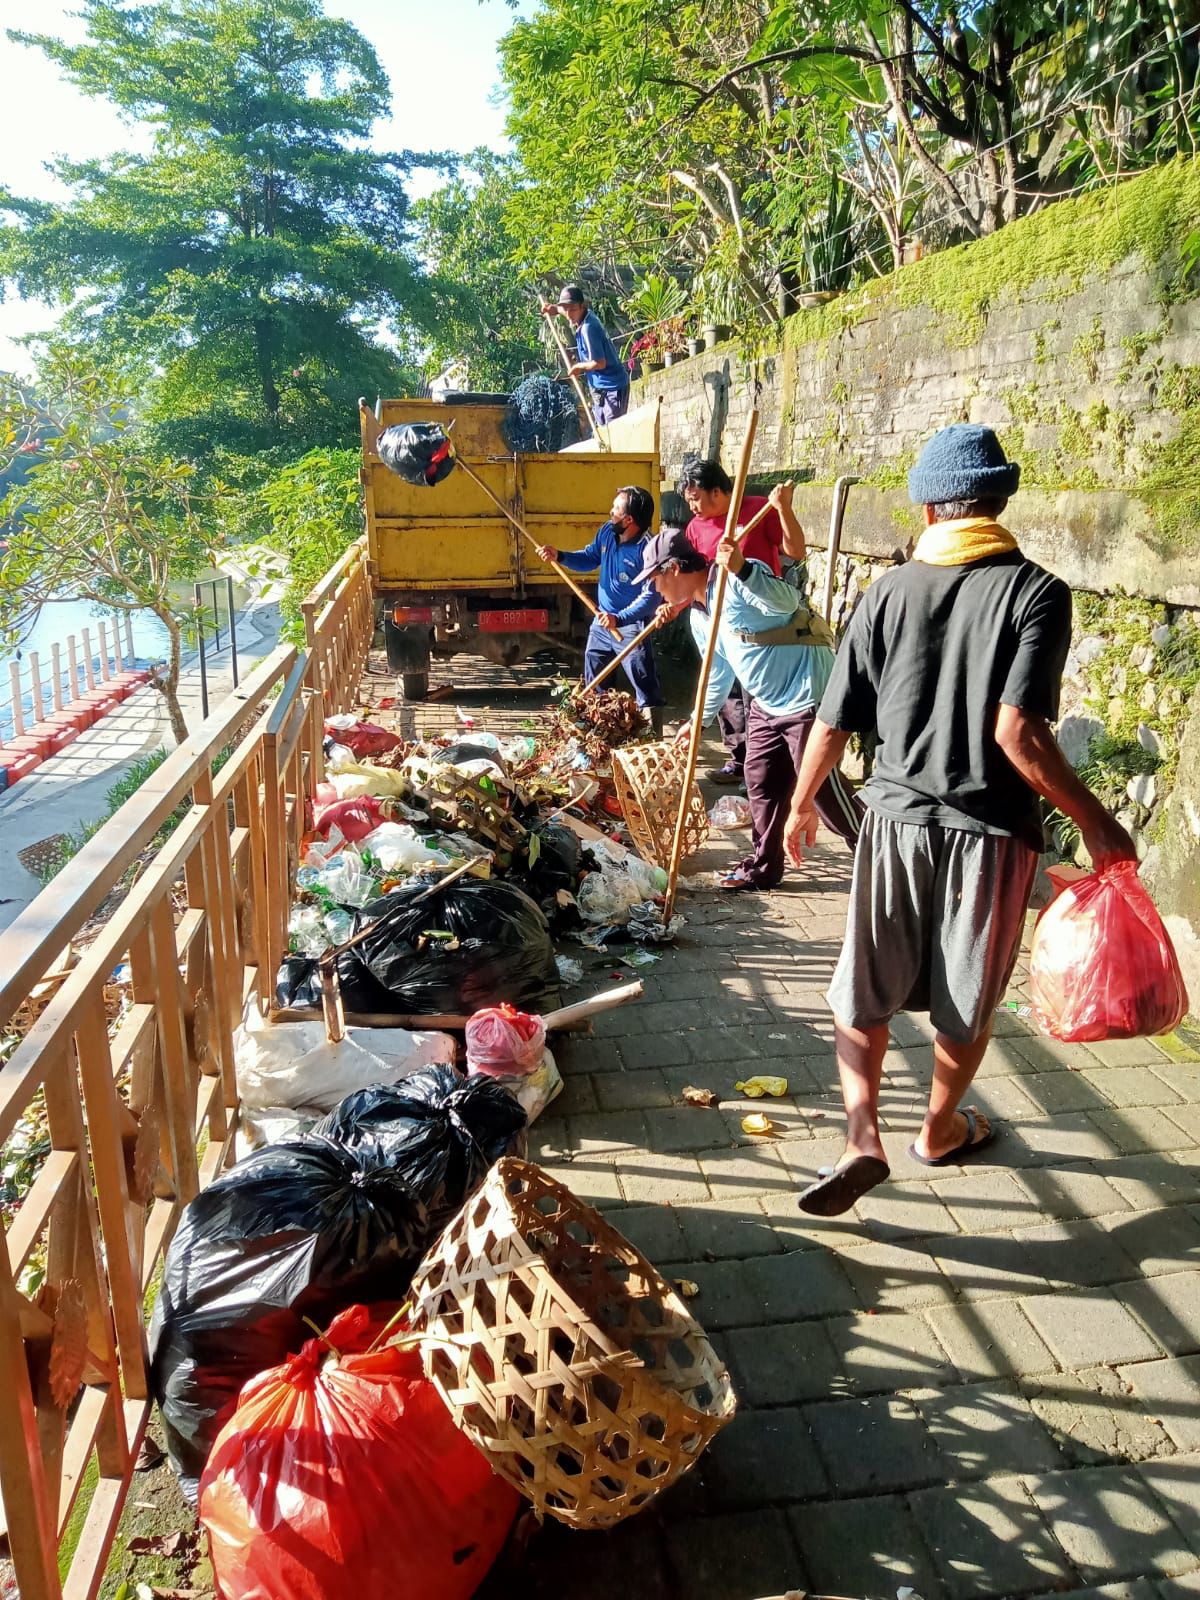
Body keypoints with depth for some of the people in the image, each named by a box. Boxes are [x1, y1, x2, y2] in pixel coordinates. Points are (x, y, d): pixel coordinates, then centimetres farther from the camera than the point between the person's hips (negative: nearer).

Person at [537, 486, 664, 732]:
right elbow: (590, 559, 13)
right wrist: (559, 556, -3)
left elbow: (651, 596, -28)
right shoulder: (607, 531, -2)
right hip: (602, 620, 8)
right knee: (592, 683, 21)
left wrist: (619, 618, -36)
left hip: (631, 626, -8)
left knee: (647, 691, -6)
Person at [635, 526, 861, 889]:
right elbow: (718, 673, 24)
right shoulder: (698, 615, 11)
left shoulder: (736, 581, -17)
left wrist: (742, 570, -49)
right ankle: (764, 866, 25)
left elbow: (786, 602, -36)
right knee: (760, 782, 12)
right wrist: (699, 720, 32)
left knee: (823, 786, -5)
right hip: (766, 702, 10)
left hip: (806, 694, -10)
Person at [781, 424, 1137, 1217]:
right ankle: (941, 1131, 36)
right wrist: (1095, 821, -11)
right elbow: (1017, 732, -21)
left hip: (898, 821, 1)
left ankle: (862, 1137, 5)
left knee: (865, 987, 15)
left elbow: (832, 723, -1)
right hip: (991, 830, -1)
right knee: (969, 999, 18)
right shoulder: (1037, 593, -11)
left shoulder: (889, 592, -3)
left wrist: (802, 803, 15)